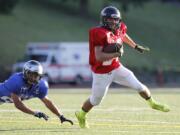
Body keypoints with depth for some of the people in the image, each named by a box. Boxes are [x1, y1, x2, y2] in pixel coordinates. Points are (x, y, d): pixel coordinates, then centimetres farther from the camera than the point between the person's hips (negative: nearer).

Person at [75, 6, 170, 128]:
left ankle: (153, 103, 22)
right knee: (96, 100, 11)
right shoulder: (99, 34, -27)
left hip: (116, 68, 6)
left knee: (139, 86, -1)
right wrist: (117, 54, -32)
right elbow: (98, 57, -32)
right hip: (101, 73, -6)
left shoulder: (119, 29, -4)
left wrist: (136, 46, 27)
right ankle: (81, 115, 38)